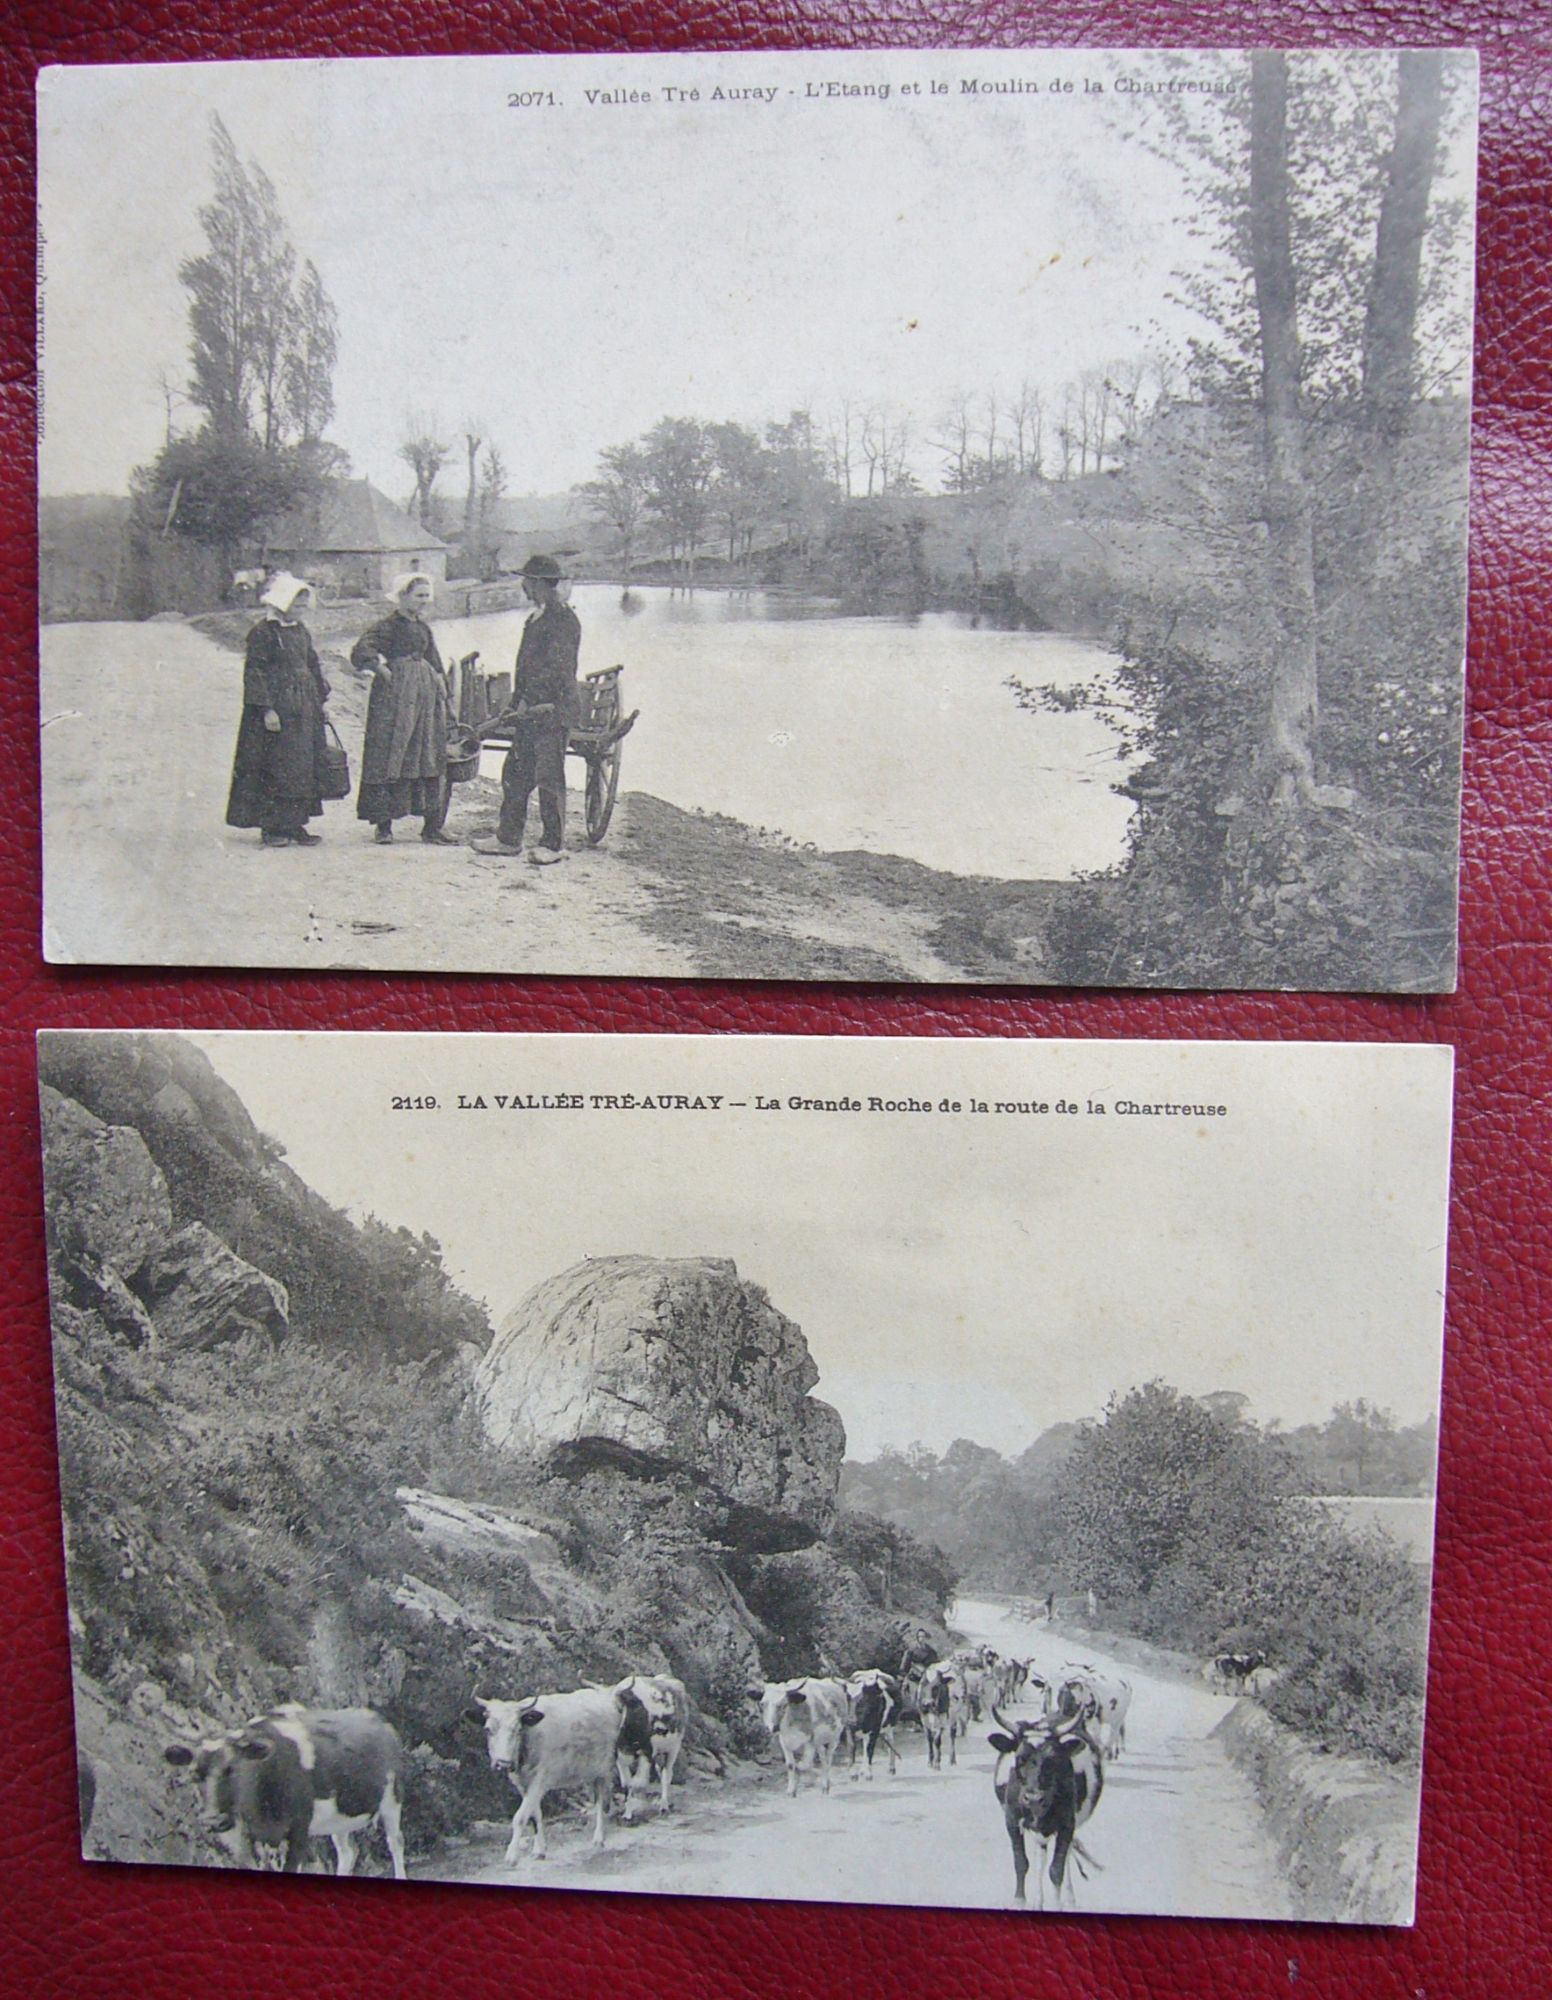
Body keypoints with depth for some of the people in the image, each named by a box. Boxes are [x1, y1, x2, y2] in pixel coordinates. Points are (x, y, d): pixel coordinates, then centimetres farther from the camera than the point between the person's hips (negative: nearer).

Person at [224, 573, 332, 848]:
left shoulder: (301, 631, 12)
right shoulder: (263, 632, -9)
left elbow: (313, 667, 20)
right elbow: (255, 673, -13)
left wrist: (320, 698, 14)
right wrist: (266, 709, -19)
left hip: (304, 709, 7)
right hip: (275, 706, -7)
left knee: (304, 766, 7)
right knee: (274, 767, -4)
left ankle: (295, 824, 13)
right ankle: (271, 826, 3)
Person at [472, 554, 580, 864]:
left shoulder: (563, 620, -12)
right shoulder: (535, 618, 18)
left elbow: (554, 669, -20)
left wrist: (526, 707, -22)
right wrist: (516, 707, 19)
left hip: (552, 712, -10)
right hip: (531, 711, 10)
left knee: (549, 777, -5)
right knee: (514, 774, 11)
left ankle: (553, 844, 3)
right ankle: (509, 838, 18)